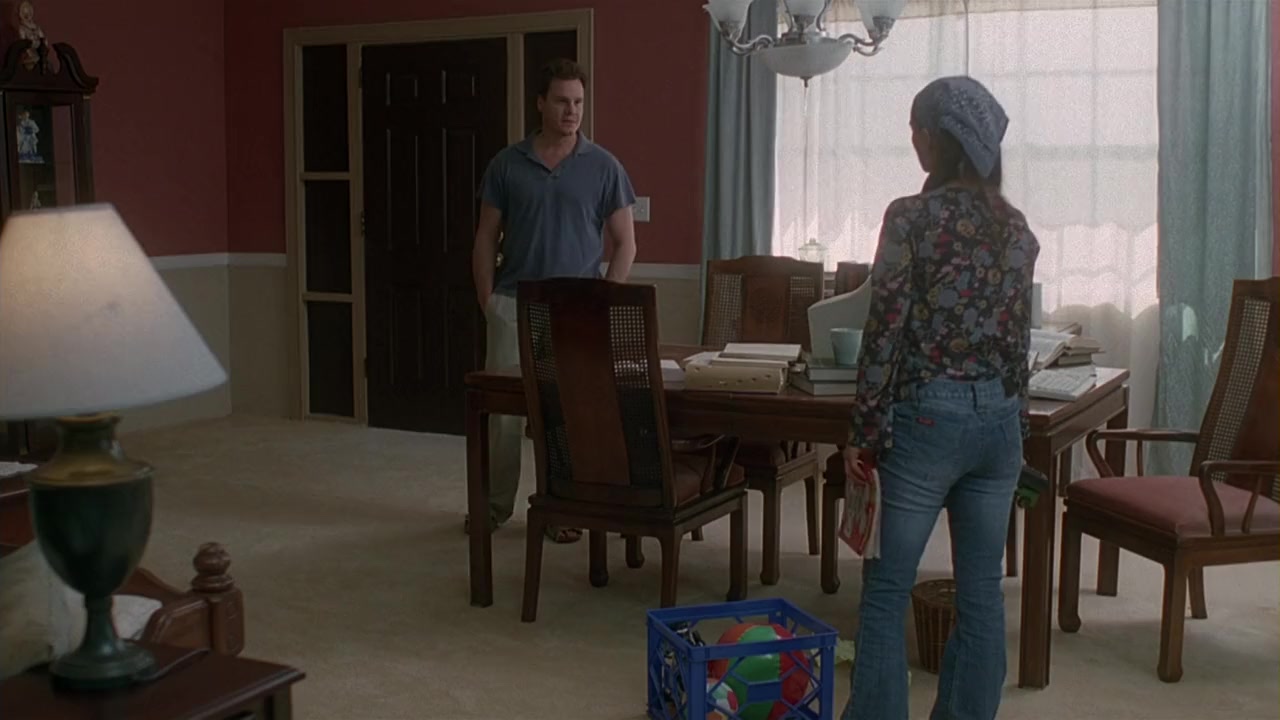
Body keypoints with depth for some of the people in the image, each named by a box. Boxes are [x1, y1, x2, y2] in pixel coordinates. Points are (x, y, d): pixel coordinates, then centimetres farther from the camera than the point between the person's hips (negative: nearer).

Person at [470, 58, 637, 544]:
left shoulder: (603, 166, 1)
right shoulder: (507, 164, 4)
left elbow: (625, 242, 3)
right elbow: (486, 237, 8)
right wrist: (486, 301, -1)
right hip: (513, 303, 1)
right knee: (501, 408, 4)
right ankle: (494, 504, 19)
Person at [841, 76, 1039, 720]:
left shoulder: (911, 217, -10)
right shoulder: (1017, 228, 8)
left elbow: (885, 332, -11)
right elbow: (1019, 338, 12)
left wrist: (865, 431, -5)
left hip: (928, 417, -6)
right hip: (1000, 419, 6)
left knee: (887, 589, 4)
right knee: (981, 593, 11)